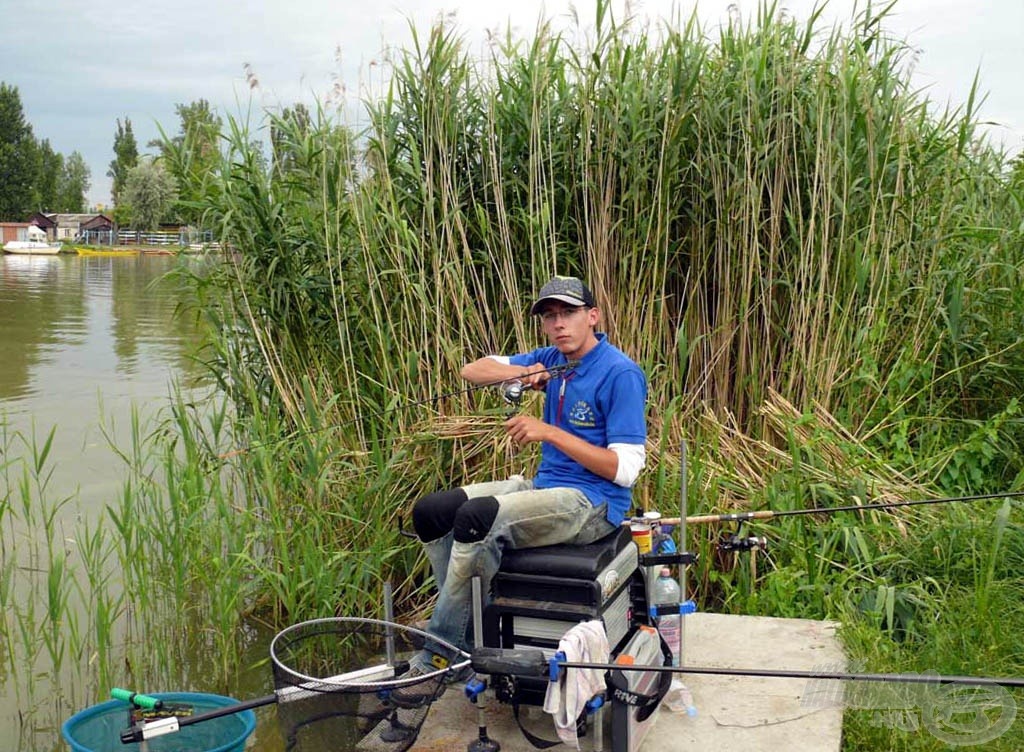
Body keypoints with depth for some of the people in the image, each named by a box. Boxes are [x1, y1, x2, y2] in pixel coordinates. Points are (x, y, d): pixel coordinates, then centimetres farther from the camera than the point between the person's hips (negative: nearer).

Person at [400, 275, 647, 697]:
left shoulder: (620, 374, -12)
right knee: (430, 512, -5)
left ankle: (439, 656, -17)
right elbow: (472, 372, 11)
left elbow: (625, 469, -17)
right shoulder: (553, 359, 10)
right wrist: (523, 372, -9)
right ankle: (472, 629, -3)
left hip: (593, 503, -8)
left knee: (476, 517, -29)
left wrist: (549, 432, -19)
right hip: (545, 487, 9)